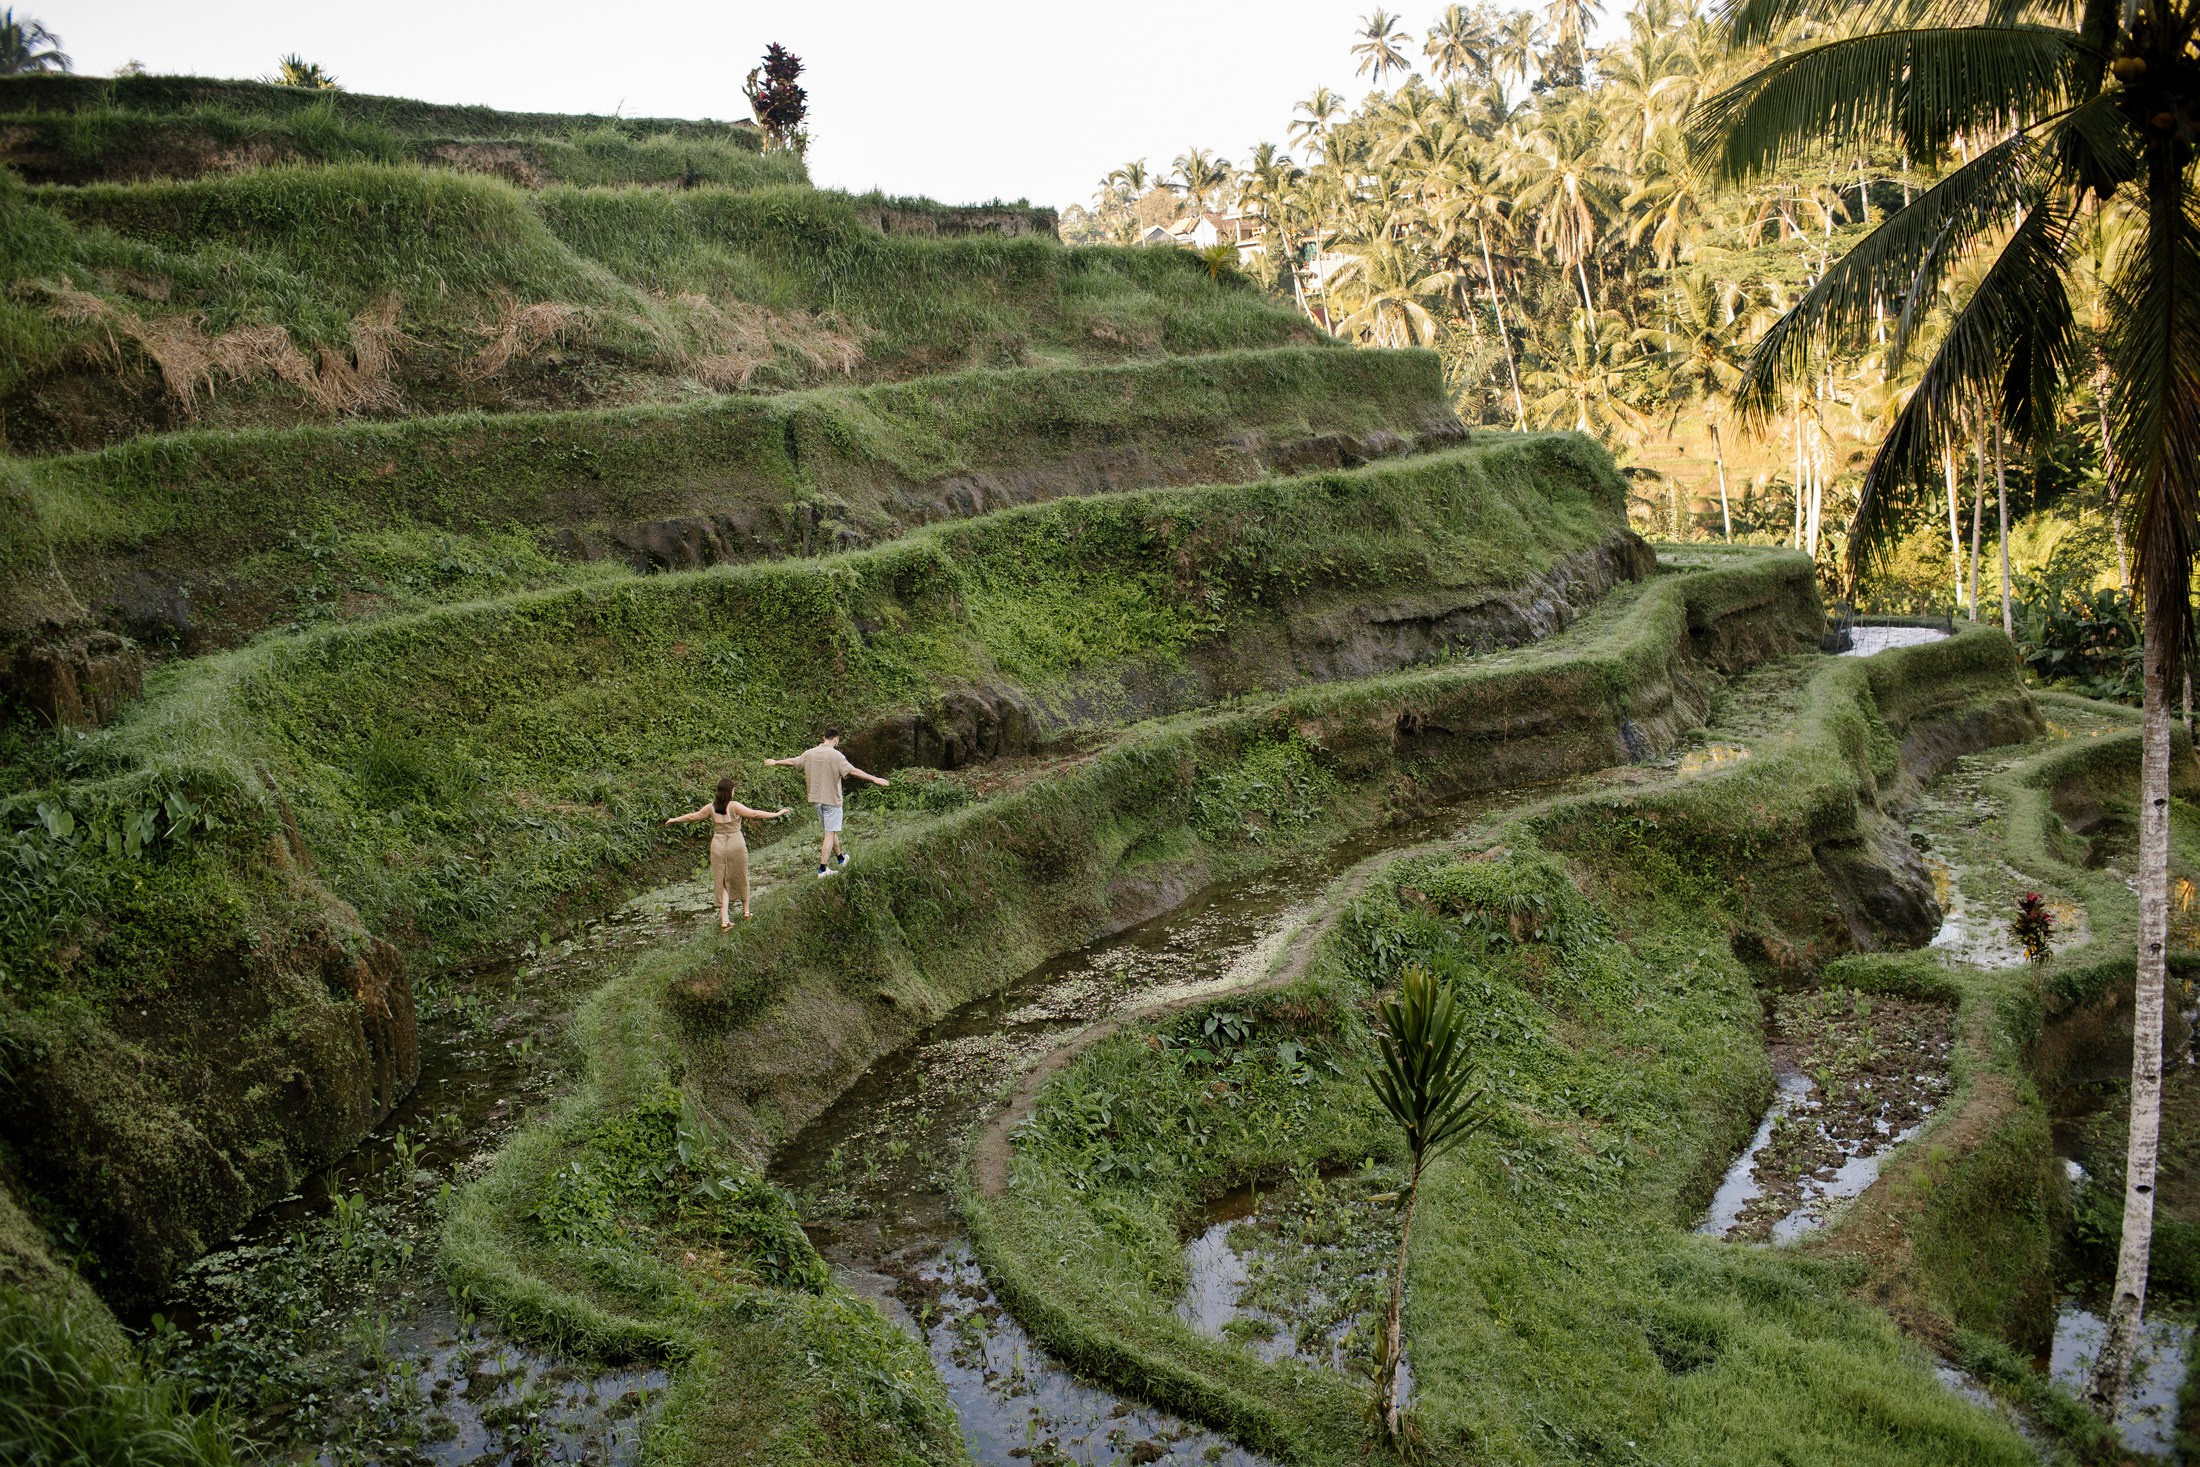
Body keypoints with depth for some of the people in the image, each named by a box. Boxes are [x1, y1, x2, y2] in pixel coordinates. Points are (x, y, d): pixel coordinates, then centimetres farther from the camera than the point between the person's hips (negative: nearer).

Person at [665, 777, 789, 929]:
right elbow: (754, 814, -20)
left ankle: (724, 921, 1)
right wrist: (776, 814, -16)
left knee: (722, 883, 7)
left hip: (718, 847, 3)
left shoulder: (711, 808, 1)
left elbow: (692, 816, 14)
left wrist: (675, 819, 30)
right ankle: (746, 912, 31)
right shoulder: (734, 806, -12)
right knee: (741, 879, 17)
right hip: (736, 846, -3)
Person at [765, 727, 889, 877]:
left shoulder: (809, 754, 3)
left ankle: (840, 858, 37)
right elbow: (853, 771, -23)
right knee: (830, 834, -2)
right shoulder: (836, 755, -15)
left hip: (816, 799, 7)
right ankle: (822, 869, -4)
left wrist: (775, 762, 36)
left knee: (831, 830, 22)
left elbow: (791, 762, 17)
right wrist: (874, 779, -24)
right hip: (831, 799, -7)